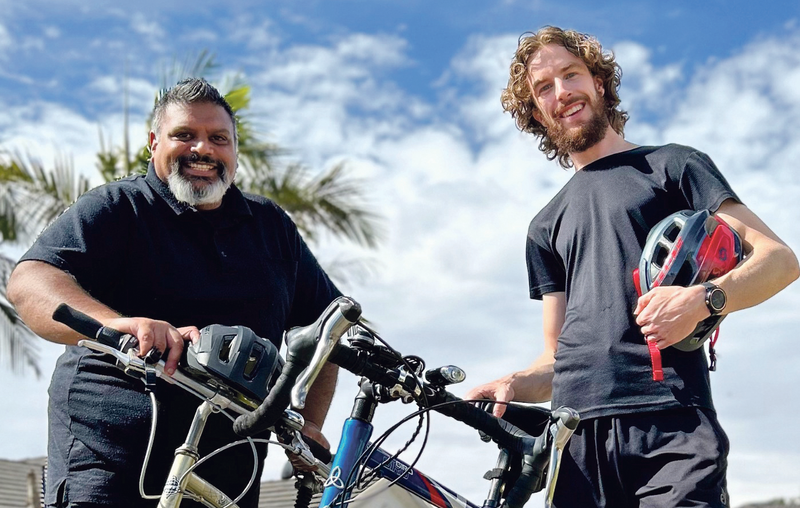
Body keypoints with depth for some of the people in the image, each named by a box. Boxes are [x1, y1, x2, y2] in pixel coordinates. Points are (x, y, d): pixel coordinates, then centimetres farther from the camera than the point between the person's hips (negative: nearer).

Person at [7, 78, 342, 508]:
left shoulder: (270, 225, 13)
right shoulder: (116, 209, 0)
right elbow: (28, 282, -16)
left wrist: (310, 423, 7)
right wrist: (116, 323, -36)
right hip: (108, 463, -4)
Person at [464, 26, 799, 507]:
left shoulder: (670, 164, 13)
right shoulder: (546, 226, 25)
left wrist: (702, 299, -15)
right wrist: (516, 385, 0)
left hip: (667, 419, -3)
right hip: (577, 435, 4)